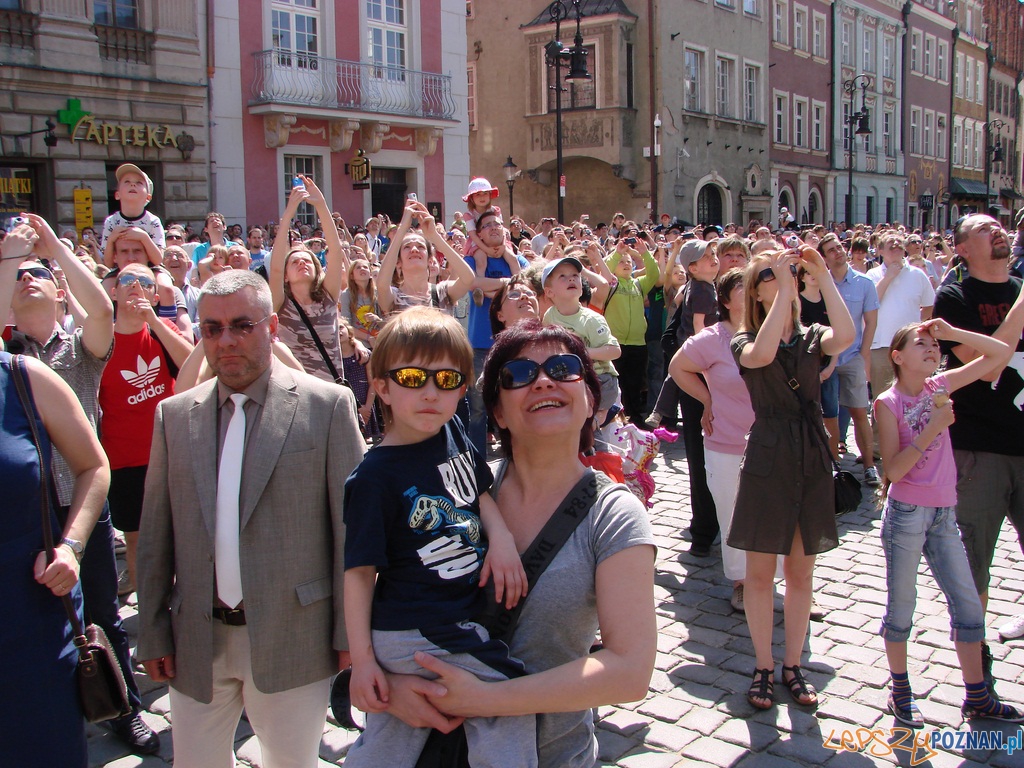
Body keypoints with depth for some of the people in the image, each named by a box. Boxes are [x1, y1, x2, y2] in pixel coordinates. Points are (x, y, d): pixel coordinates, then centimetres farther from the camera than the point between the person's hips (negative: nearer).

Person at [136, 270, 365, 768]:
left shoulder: (328, 404, -5)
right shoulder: (174, 415, 7)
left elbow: (350, 525, -6)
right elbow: (156, 534, 9)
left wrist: (351, 632, -6)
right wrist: (152, 634, 6)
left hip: (293, 640, -3)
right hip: (198, 645, 3)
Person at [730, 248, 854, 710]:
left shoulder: (811, 338, 6)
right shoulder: (744, 342, -1)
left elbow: (845, 337, -18)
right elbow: (762, 354, -27)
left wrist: (822, 275, -14)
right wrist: (784, 286, -22)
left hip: (812, 461, 3)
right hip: (767, 460, -3)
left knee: (801, 572, 11)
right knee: (761, 571, 4)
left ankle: (793, 666, 24)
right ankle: (763, 667, 18)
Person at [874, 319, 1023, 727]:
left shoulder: (940, 387, 5)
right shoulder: (888, 403, -10)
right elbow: (893, 470, -16)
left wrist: (951, 332, -6)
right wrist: (931, 430, -23)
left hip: (944, 514, 6)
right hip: (906, 514, -5)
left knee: (968, 604, 9)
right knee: (901, 606, 7)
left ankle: (977, 697, 21)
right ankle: (900, 692, 22)